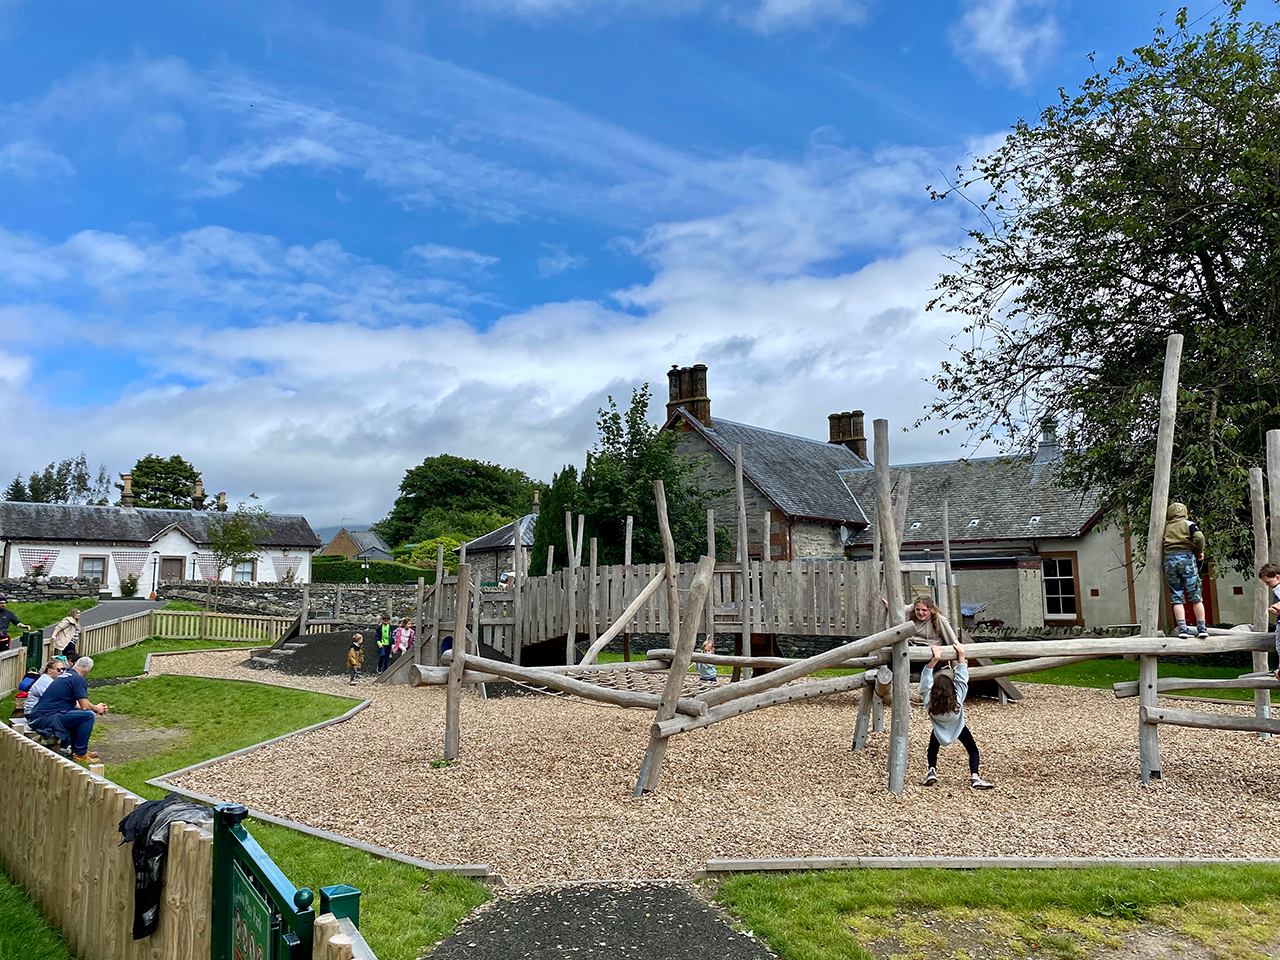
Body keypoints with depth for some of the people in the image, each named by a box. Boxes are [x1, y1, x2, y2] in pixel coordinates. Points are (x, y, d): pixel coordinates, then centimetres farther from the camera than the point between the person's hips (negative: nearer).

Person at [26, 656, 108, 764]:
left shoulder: (66, 676, 20)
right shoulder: (78, 679, -9)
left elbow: (74, 704, 31)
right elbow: (85, 706, -14)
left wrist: (96, 708, 32)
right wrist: (97, 709, 7)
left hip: (37, 717, 10)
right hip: (46, 719, -10)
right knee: (88, 715, -14)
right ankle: (80, 754, -4)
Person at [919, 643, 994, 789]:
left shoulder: (929, 700, -39)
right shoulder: (958, 699, -40)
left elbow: (926, 679, -37)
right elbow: (962, 678, -33)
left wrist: (935, 659, -42)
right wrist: (961, 656, -31)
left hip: (939, 729, 1)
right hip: (958, 727, -1)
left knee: (932, 749, 22)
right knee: (973, 750, 14)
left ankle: (932, 771, 0)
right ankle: (974, 777, -4)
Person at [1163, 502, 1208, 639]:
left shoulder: (1166, 527, 14)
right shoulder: (1188, 524, 6)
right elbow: (1199, 537, -8)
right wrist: (1200, 552, 5)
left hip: (1169, 559, 2)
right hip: (1186, 557, -2)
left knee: (1177, 597, 2)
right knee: (1195, 595, 4)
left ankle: (1182, 628, -6)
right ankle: (1202, 627, 4)